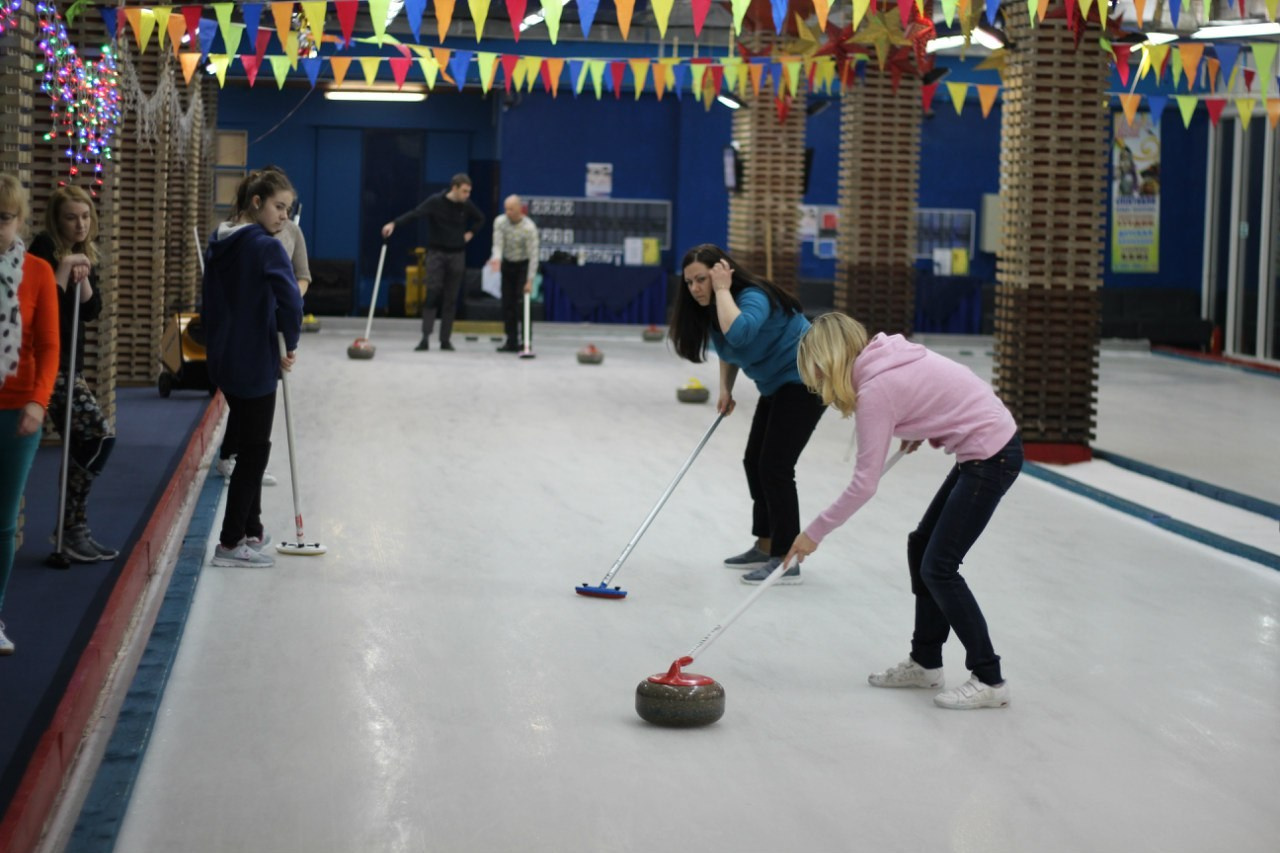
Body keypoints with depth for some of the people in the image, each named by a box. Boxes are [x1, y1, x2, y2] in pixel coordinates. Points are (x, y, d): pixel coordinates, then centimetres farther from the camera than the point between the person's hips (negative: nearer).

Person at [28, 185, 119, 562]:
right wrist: (65, 268, -21)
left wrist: (83, 275, -12)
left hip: (69, 363, 9)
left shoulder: (87, 256, 11)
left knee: (84, 444, 12)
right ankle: (72, 528, -9)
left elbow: (91, 311, 2)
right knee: (101, 433, -16)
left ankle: (73, 531, 22)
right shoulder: (44, 250, -11)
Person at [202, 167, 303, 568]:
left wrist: (216, 341, 17)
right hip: (254, 363, -8)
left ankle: (251, 531, 28)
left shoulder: (219, 243, 8)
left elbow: (212, 299, 14)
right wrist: (290, 345, -10)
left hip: (223, 359, 8)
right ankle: (230, 543, 5)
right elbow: (290, 302, -25)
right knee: (254, 450, 1)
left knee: (249, 445, 19)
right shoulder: (266, 246, -17)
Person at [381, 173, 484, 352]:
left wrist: (470, 232, 5)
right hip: (436, 252, -3)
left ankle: (445, 339, 10)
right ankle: (425, 338, -13)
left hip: (457, 255, 3)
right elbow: (414, 213, -25)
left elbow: (480, 218, 21)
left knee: (451, 298, 4)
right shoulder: (435, 202, -12)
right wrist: (394, 223, -40)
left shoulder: (466, 205, 0)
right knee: (432, 293, -12)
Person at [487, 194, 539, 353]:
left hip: (524, 265, -5)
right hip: (508, 264, 5)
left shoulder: (529, 227, -26)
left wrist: (530, 280, -29)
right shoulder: (500, 222, -12)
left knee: (522, 304, -14)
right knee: (507, 304, 1)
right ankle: (511, 341, 7)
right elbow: (498, 245, -19)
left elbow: (533, 255, -25)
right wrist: (496, 259, -43)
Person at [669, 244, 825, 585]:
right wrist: (725, 390, 6)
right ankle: (766, 547, 24)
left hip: (805, 380, -10)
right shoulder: (709, 309, 2)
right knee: (755, 462, 12)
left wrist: (722, 289, -34)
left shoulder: (753, 297, -26)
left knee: (775, 467, -13)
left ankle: (787, 560, -8)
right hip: (777, 385, 10)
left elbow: (738, 333, -46)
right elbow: (728, 350, 18)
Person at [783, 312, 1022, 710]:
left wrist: (814, 533, -9)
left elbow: (863, 485, -17)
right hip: (990, 447, 10)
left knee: (938, 566, -6)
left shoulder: (876, 389, -18)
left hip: (990, 457, -10)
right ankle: (925, 662, 24)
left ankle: (989, 680, 0)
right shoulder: (891, 354, 7)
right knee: (921, 546, 15)